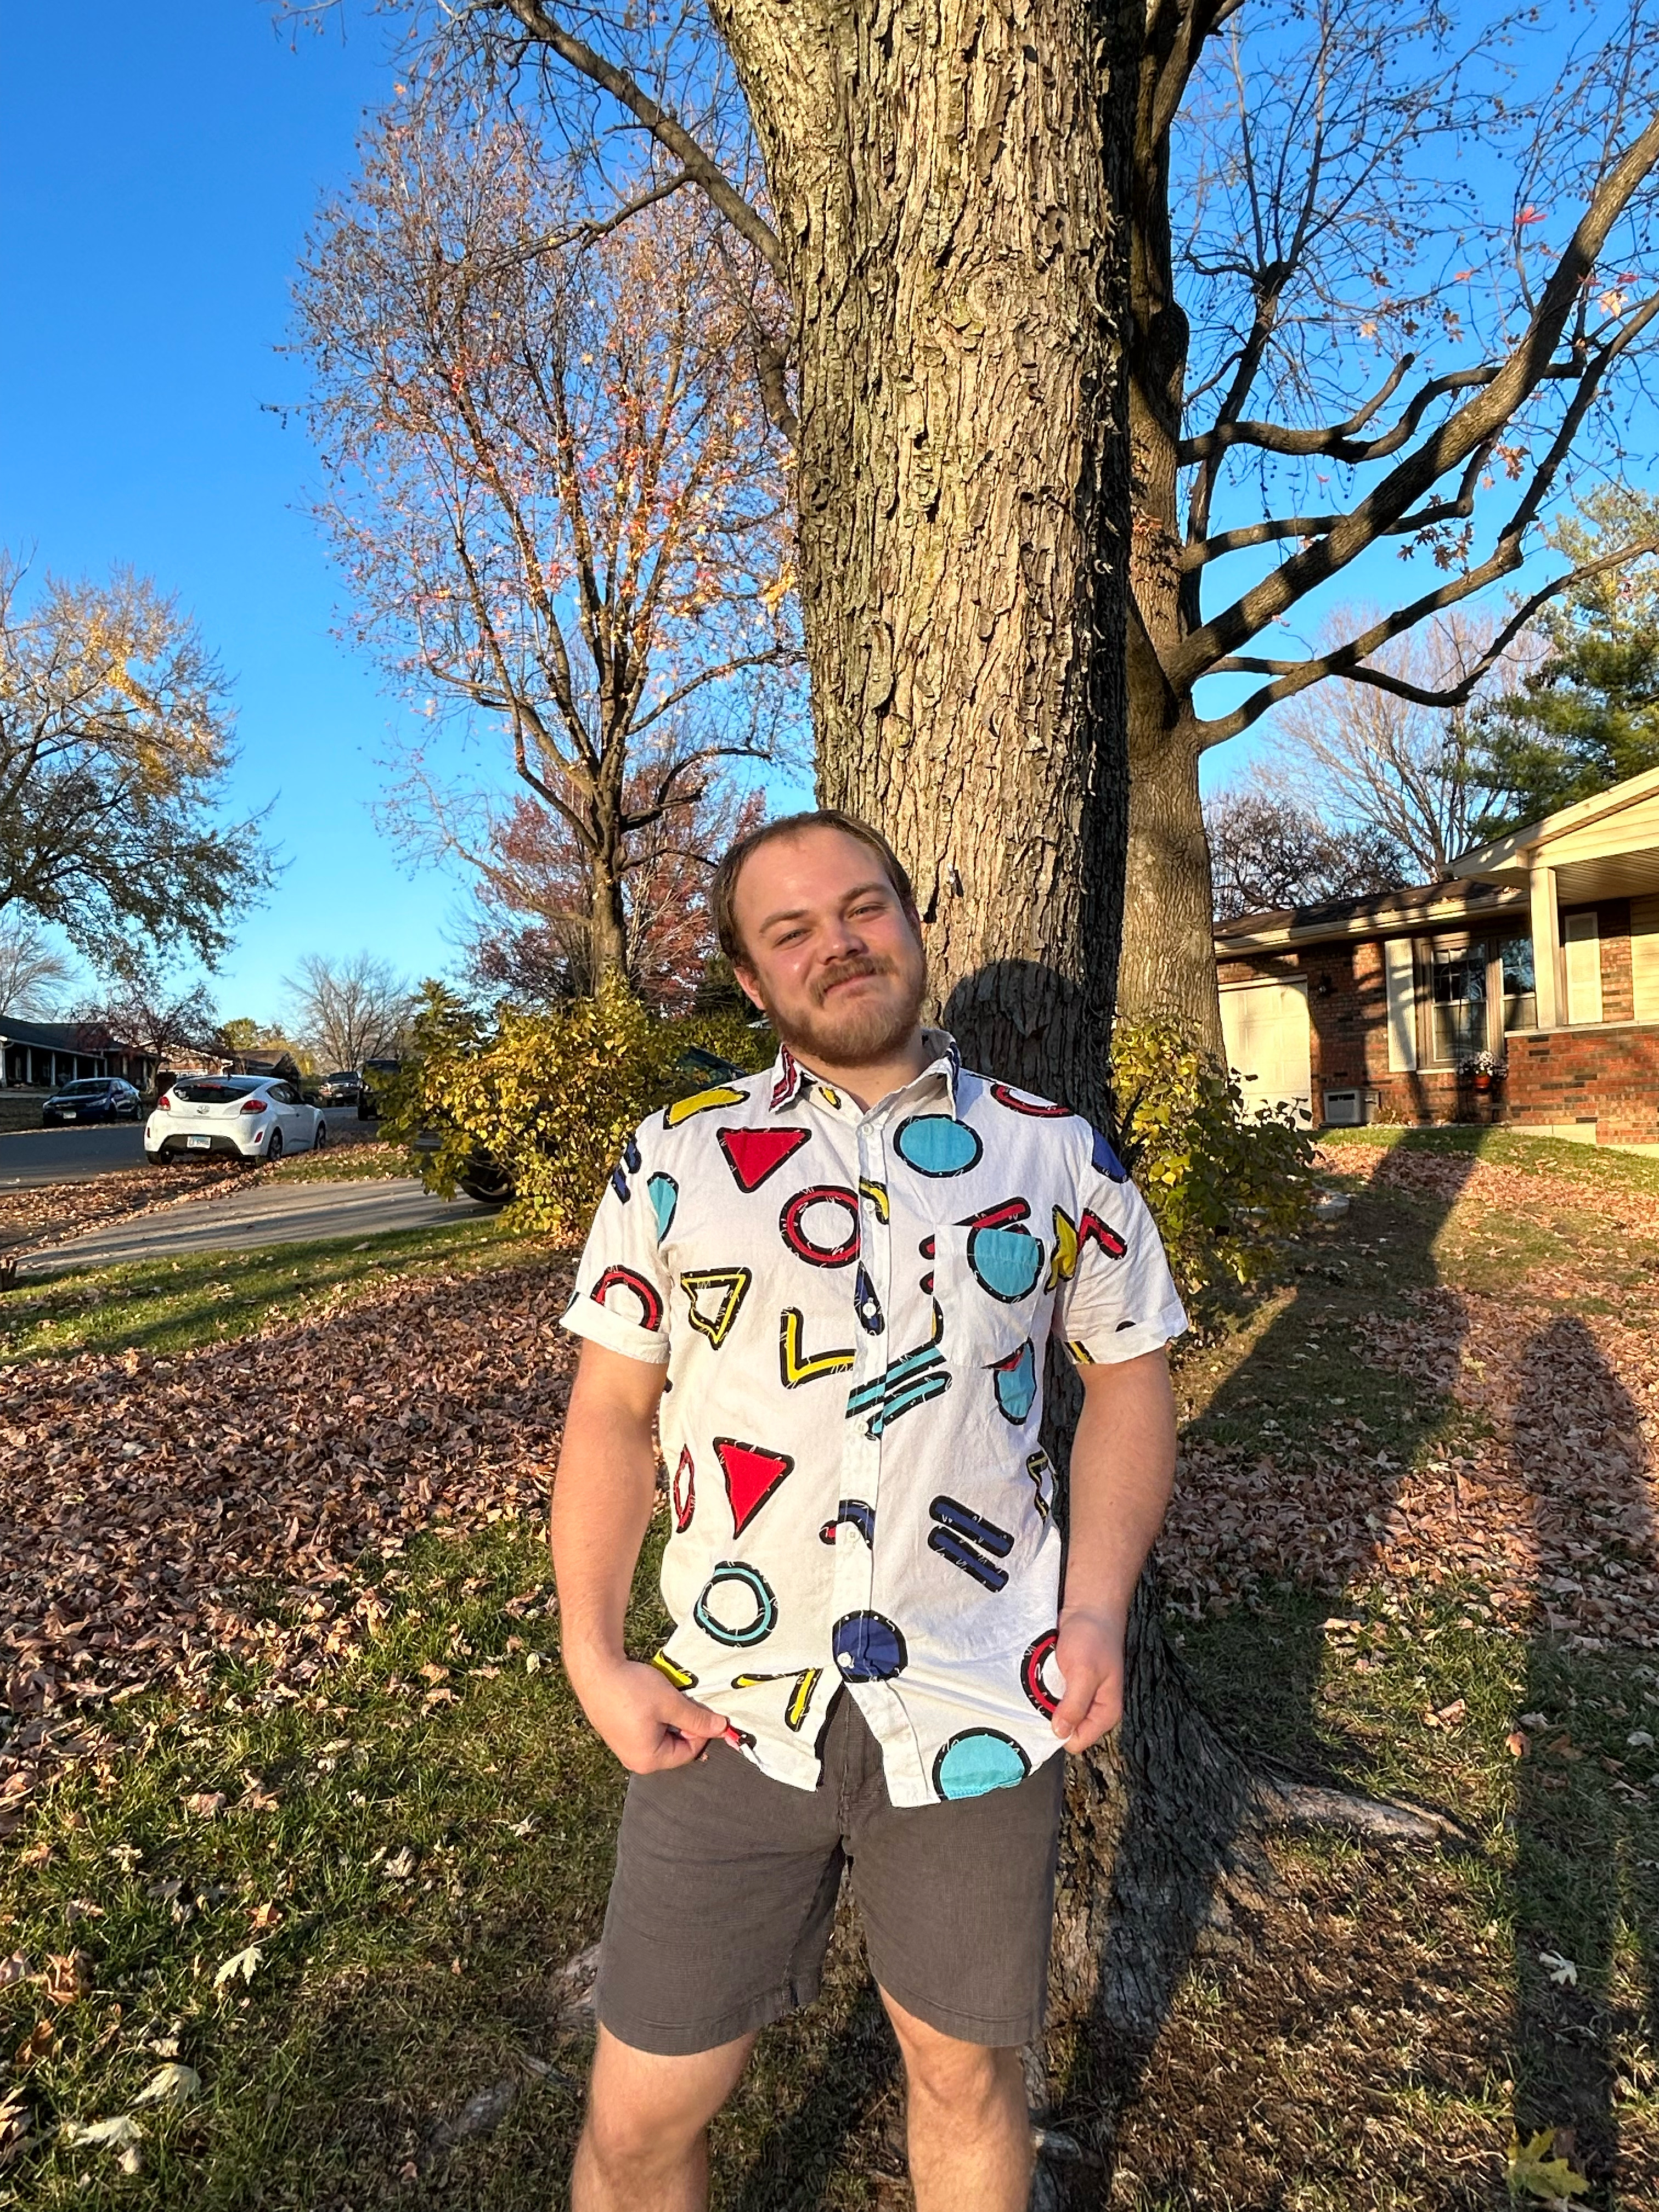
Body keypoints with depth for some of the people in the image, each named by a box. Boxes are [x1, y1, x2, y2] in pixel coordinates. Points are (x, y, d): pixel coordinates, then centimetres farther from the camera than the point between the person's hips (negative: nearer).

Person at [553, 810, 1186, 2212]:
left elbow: (1129, 1373, 7)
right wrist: (593, 1657, -7)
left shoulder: (1057, 1156, 1)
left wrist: (1100, 1609, -5)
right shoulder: (676, 1160, -1)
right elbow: (611, 1417, 1)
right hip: (729, 1716, 0)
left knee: (967, 2075, 20)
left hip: (978, 1713, 1)